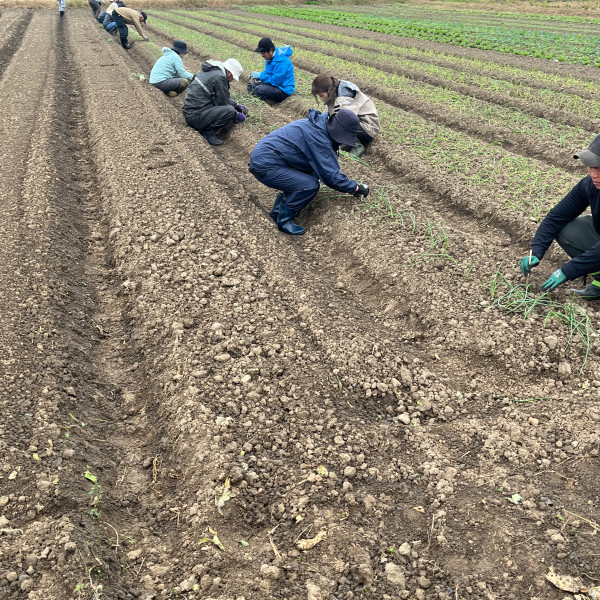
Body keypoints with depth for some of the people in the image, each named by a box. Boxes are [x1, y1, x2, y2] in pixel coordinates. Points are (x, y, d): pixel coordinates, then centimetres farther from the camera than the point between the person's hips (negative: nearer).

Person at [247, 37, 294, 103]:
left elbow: (276, 81, -27)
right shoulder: (270, 57, 3)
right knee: (252, 84, 7)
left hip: (283, 90, -10)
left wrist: (261, 75, -19)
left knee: (260, 90, -30)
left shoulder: (281, 61, -26)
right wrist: (258, 75, -6)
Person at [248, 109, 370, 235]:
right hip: (265, 166, -10)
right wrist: (355, 188, -9)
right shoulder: (318, 138, -22)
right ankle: (284, 220, -1)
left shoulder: (319, 125, 9)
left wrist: (347, 181, 14)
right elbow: (331, 175, -21)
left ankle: (277, 211, 19)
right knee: (310, 185, -19)